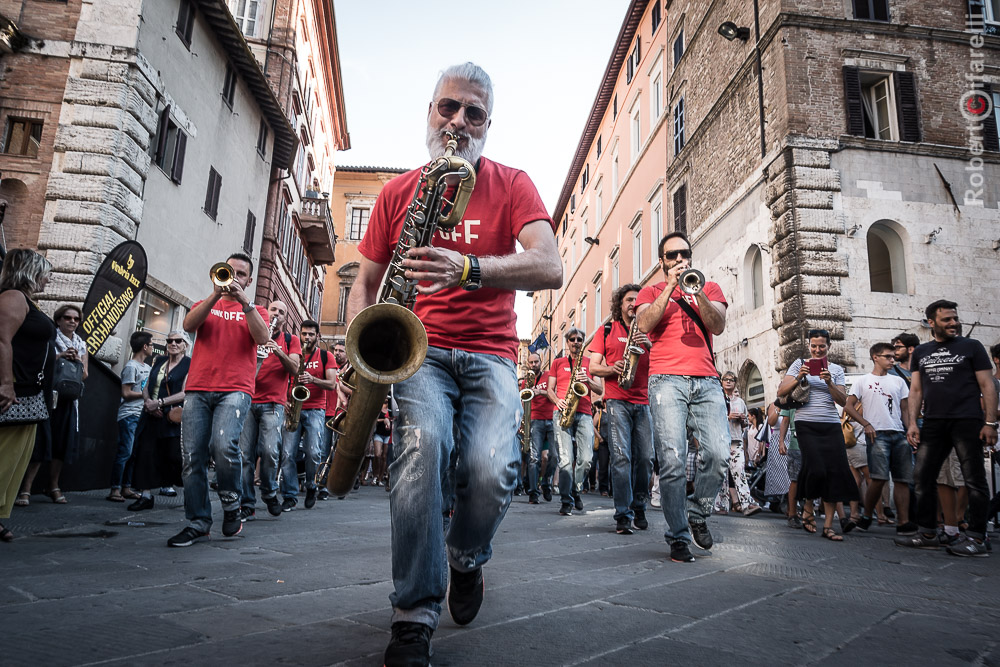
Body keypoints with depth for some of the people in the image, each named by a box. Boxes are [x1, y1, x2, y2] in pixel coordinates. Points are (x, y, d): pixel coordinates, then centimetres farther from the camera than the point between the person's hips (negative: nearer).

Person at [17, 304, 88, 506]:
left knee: (63, 443, 5)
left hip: (69, 399, 5)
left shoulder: (81, 345, 16)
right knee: (40, 441, -10)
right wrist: (59, 356, -19)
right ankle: (25, 488, -5)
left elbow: (84, 375, 12)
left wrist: (76, 360, -6)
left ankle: (53, 486, 14)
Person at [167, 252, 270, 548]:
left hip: (235, 390, -3)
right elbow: (188, 325, 0)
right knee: (193, 456, -2)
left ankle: (232, 505, -1)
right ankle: (198, 523, 8)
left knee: (224, 446, -23)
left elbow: (262, 337, -4)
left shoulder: (255, 311, 17)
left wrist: (244, 301, -11)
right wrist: (216, 294, -10)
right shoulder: (206, 305, 22)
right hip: (198, 389, 3)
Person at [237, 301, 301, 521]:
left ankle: (269, 492, 11)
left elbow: (294, 369, 1)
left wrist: (278, 352, -16)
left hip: (273, 404, -2)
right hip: (248, 401, 2)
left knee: (270, 451, -14)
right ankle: (247, 505, 4)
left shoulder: (290, 340, 13)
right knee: (245, 453, -4)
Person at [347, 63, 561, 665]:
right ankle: (416, 616, -14)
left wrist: (468, 269, -28)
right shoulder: (397, 192, 11)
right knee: (421, 445, -30)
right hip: (419, 350, 1)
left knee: (492, 469, -24)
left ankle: (466, 557, 13)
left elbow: (551, 269, -12)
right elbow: (366, 283, 14)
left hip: (490, 354, 0)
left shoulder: (511, 185, 5)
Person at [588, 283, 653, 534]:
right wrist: (612, 369, -13)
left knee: (646, 457, 0)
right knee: (621, 456, -12)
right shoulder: (607, 331, 12)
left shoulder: (647, 332, 19)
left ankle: (638, 508, 19)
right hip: (617, 400, -3)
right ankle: (623, 515, -9)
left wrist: (649, 345, -9)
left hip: (643, 402, 3)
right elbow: (593, 367, 7)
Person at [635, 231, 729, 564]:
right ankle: (678, 537, 0)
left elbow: (718, 325, 5)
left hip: (706, 380, 2)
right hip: (667, 380, -2)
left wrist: (696, 291, -8)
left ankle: (697, 512, 14)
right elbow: (645, 324, -3)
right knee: (672, 461, -10)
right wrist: (670, 287, -6)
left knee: (718, 454, -12)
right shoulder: (651, 291, 17)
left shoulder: (709, 287, 22)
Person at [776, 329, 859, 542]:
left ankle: (828, 526, 1)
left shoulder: (836, 369, 14)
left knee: (835, 472, -5)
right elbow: (781, 392, 0)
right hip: (806, 424, -3)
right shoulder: (800, 364, 8)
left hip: (831, 426, 3)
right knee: (816, 469, -16)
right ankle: (808, 509, 13)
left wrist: (829, 383, -11)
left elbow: (843, 401, 5)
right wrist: (799, 378, -14)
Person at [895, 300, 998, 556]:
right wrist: (912, 423, 3)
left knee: (974, 480, -2)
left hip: (967, 421, -4)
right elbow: (916, 390, 13)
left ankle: (976, 538, 3)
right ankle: (926, 534, 10)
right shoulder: (921, 352, 15)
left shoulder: (971, 347, 6)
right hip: (933, 424, 4)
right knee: (923, 477, 3)